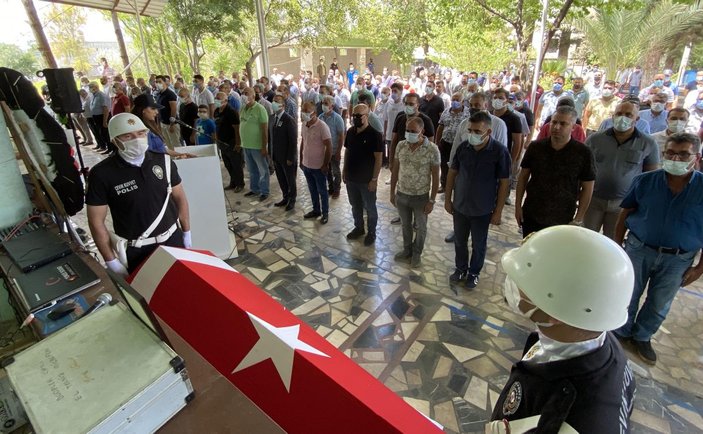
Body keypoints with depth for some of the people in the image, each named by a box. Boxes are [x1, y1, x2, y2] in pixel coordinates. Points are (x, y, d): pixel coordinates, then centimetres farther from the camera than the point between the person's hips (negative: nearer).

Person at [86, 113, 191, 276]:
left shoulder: (163, 161, -5)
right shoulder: (102, 173, -13)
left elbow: (179, 197, 5)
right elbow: (96, 221, -7)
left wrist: (187, 234, 8)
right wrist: (111, 261, -7)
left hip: (173, 239, 3)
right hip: (137, 251, -2)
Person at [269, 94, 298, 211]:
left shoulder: (290, 120, -16)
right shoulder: (272, 118, 5)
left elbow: (293, 141, -17)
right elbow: (270, 136, 11)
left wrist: (290, 158, -17)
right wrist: (271, 153, 8)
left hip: (287, 157, -6)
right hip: (276, 157, 6)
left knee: (290, 180, 10)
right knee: (281, 179, 17)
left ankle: (292, 200, 28)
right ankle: (285, 198, 34)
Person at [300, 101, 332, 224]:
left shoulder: (322, 126, -19)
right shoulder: (304, 125, 3)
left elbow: (329, 147, -17)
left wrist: (326, 164, -15)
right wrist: (301, 160, 14)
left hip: (318, 166, -6)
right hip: (306, 165, 7)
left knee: (322, 191, 8)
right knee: (312, 190, 19)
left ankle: (325, 213, 24)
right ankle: (316, 210, 36)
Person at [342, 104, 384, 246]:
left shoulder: (375, 134, -16)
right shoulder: (350, 132, 3)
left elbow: (378, 158, -16)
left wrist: (374, 179, -17)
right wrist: (344, 170, 11)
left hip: (366, 179, -6)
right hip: (351, 178, 6)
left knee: (370, 207, 10)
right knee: (355, 205, 19)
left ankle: (371, 232, 28)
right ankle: (358, 227, 39)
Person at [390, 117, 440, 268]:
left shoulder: (432, 149, -16)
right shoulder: (400, 145, -5)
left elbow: (435, 177, -11)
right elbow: (395, 170, 4)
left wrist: (432, 200, -11)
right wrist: (392, 192, 6)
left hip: (421, 197, -3)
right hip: (401, 195, 3)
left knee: (420, 227, 16)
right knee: (406, 225, 21)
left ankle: (417, 254, 38)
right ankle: (407, 250, 44)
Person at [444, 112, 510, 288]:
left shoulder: (500, 151, -16)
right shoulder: (463, 147, -6)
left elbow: (504, 183, -11)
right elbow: (452, 173, 4)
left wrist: (498, 211, -9)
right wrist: (447, 199, 5)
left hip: (483, 210, -3)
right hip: (459, 206, 3)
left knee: (478, 245, 15)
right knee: (459, 241, 18)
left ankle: (474, 273, 37)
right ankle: (461, 269, 40)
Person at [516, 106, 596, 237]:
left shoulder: (583, 153, -8)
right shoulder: (535, 147, -3)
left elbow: (587, 188, -3)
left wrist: (578, 219, -5)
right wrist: (518, 205, 1)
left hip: (562, 221, -2)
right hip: (530, 216, 2)